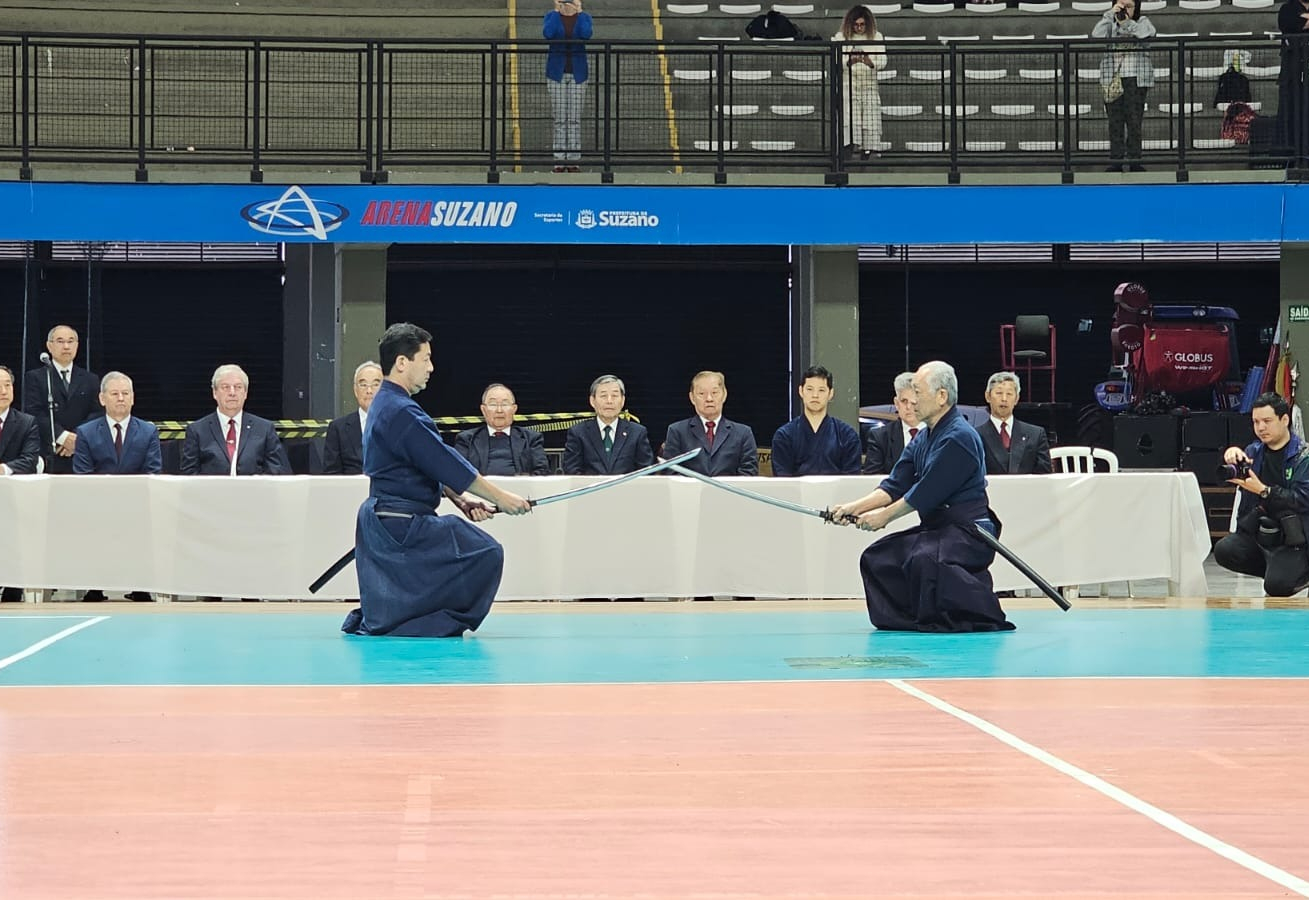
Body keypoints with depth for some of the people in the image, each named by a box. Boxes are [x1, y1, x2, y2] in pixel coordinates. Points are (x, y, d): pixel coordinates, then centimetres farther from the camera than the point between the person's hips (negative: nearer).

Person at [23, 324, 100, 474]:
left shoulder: (91, 380, 15)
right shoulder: (34, 378, 7)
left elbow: (97, 413, 6)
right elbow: (34, 413, -4)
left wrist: (77, 439, -11)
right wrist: (63, 437, -14)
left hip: (82, 457, 2)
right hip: (48, 457, -2)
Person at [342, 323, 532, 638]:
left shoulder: (383, 405, 15)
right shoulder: (401, 412, -18)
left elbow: (430, 466, 18)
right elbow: (447, 464, -17)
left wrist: (459, 500, 9)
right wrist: (500, 498, -9)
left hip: (382, 522, 11)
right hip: (402, 526, -11)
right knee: (486, 553, -6)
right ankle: (444, 624, 1)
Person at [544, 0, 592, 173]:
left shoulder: (584, 17, 3)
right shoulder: (552, 16, 3)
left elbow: (586, 34, -18)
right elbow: (547, 33, -19)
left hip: (577, 74, 0)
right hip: (556, 73, 0)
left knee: (575, 119, -1)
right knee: (559, 119, 0)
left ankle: (573, 160, 2)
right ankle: (559, 160, 2)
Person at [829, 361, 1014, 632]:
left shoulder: (959, 437, -18)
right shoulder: (922, 441, 13)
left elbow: (927, 493, -19)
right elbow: (895, 486, 10)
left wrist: (885, 515, -11)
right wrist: (855, 507, -3)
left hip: (968, 531, -10)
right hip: (936, 528, 10)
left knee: (923, 560, -35)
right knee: (876, 558, 7)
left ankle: (987, 619, -20)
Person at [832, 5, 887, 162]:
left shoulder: (876, 37, 6)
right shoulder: (841, 37, 2)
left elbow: (882, 62, -1)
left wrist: (870, 62, -23)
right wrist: (849, 62, -25)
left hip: (870, 85, 2)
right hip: (848, 84, -1)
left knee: (870, 120, -3)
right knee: (850, 120, -12)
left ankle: (867, 151, 1)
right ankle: (849, 149, -17)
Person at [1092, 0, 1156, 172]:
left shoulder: (1142, 21, 11)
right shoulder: (1110, 23, 13)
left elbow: (1149, 33, -12)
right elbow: (1097, 35, -7)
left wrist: (1127, 23, -19)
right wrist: (1110, 14, -13)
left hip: (1136, 79, -1)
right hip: (1112, 79, 1)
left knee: (1134, 120, -3)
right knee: (1115, 120, -1)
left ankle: (1135, 161, 1)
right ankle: (1115, 161, 1)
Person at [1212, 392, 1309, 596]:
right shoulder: (1254, 451, 11)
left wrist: (1263, 490, -25)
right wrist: (1230, 455, -24)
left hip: (1291, 538, -6)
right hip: (1256, 532, 6)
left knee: (1276, 586, -26)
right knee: (1224, 551, -21)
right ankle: (1280, 570, 1)